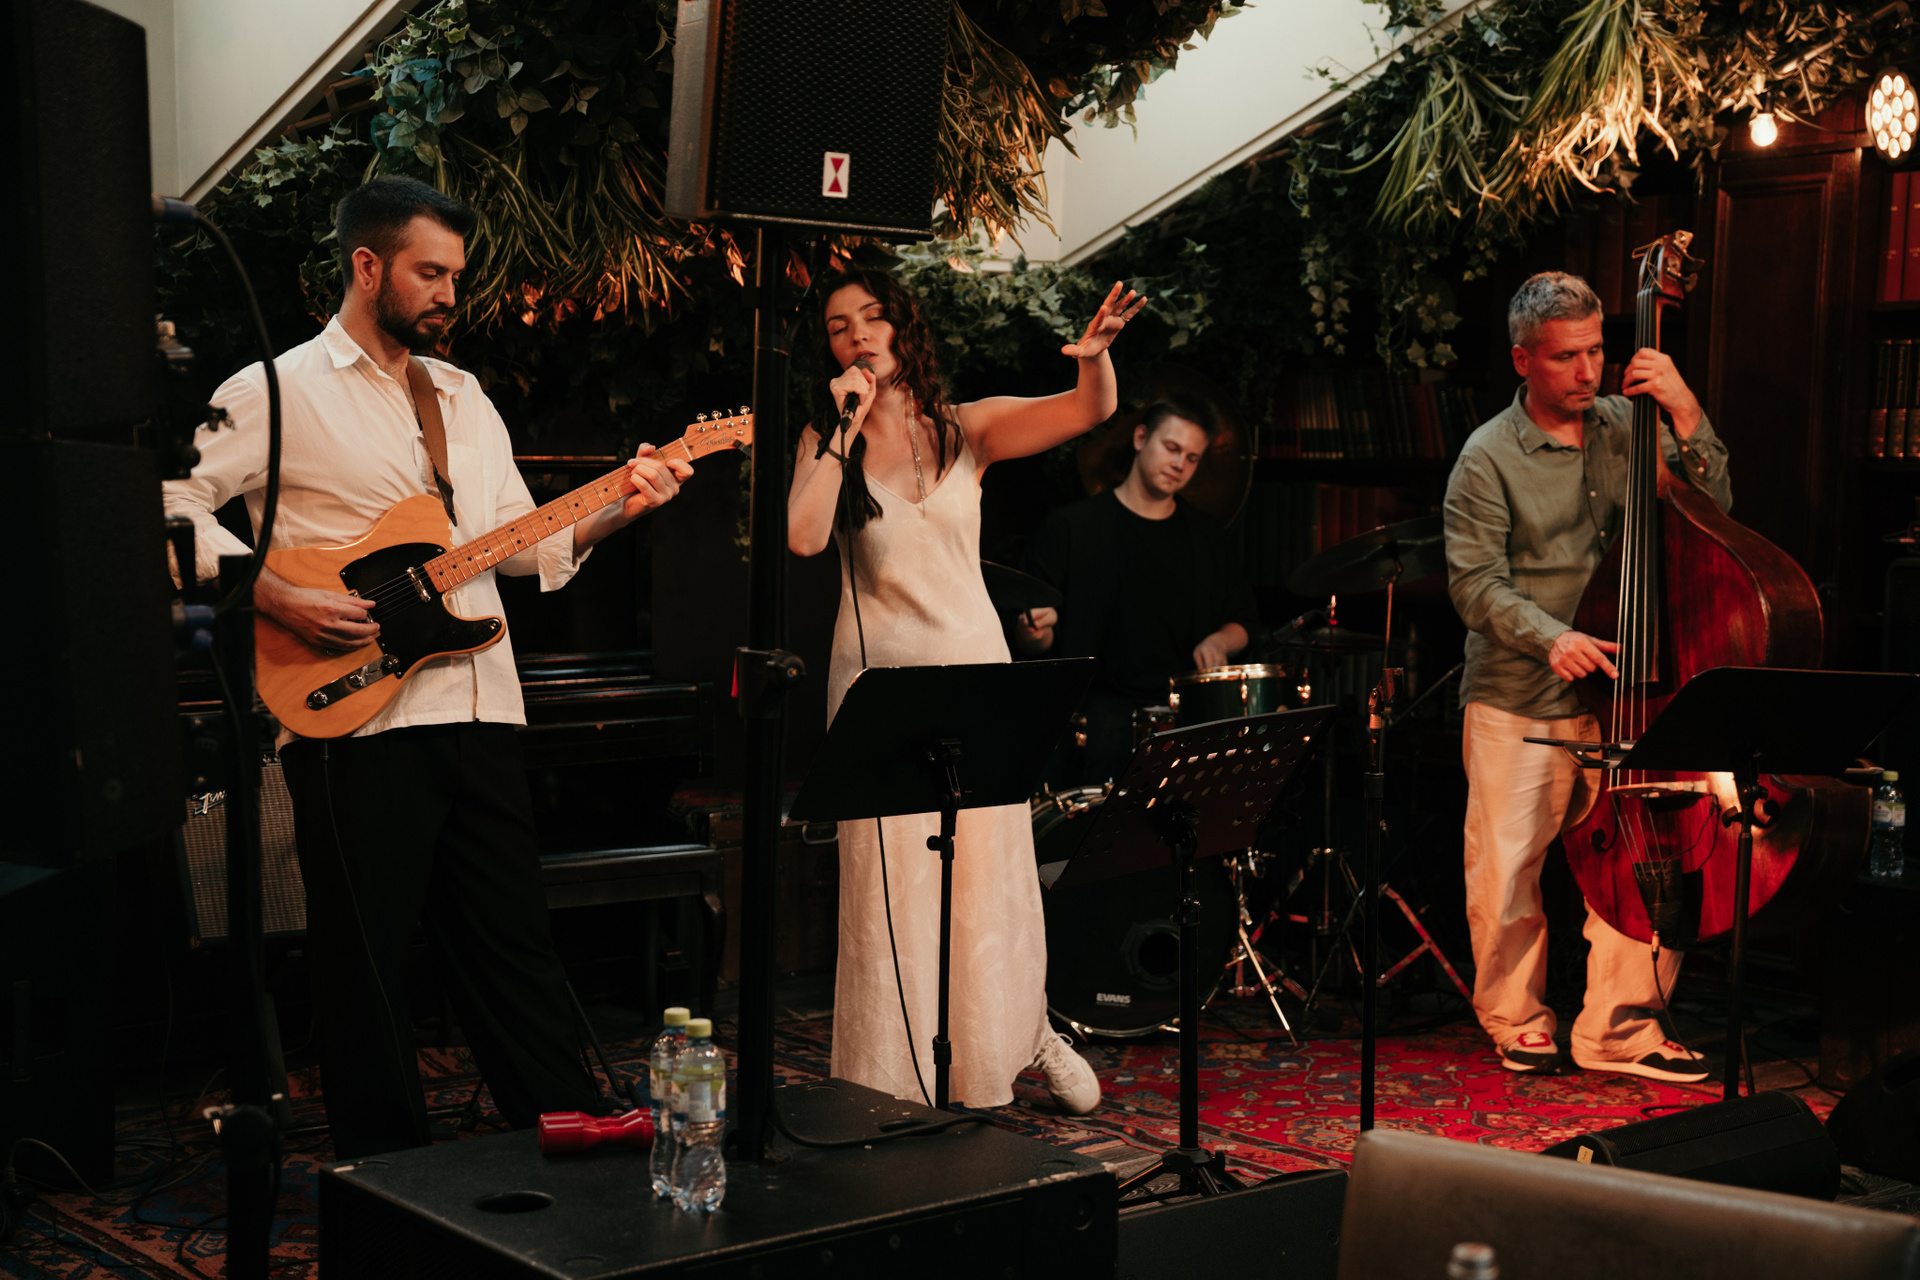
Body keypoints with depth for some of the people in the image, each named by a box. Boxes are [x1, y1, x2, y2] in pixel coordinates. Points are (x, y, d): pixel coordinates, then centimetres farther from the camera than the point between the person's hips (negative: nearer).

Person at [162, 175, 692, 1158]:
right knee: (367, 958, 3)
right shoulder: (279, 391, -2)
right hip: (352, 716, -5)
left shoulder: (463, 395, 18)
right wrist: (277, 599, -17)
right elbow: (175, 504, -8)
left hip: (479, 709, 6)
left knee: (515, 946, 11)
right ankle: (389, 1173, 17)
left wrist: (615, 510, 1)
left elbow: (520, 541, 17)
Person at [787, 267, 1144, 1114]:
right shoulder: (827, 440, 3)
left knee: (991, 870, 6)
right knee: (889, 881, -1)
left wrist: (1095, 356, -31)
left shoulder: (967, 429, 3)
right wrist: (845, 432, -13)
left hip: (973, 664, 1)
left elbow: (1089, 412, -10)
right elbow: (804, 537, -15)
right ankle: (892, 1085, 9)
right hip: (877, 672, -1)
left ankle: (1027, 1035, 29)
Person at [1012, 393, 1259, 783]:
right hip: (1100, 704, -3)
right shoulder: (1072, 527, 4)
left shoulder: (1208, 538, 17)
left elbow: (1243, 622, 24)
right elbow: (1027, 641, 3)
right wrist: (1036, 631, -21)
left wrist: (1218, 641, 2)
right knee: (1112, 743, -36)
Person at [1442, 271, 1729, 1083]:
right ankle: (1516, 1018, 23)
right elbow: (1475, 583, -10)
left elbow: (1712, 510, 4)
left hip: (1620, 691, 3)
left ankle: (1619, 1030, 13)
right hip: (1517, 703, -3)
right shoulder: (1489, 458, -4)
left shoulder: (1628, 428, 8)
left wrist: (1687, 415, -7)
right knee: (1506, 872, 0)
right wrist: (1551, 637, -26)